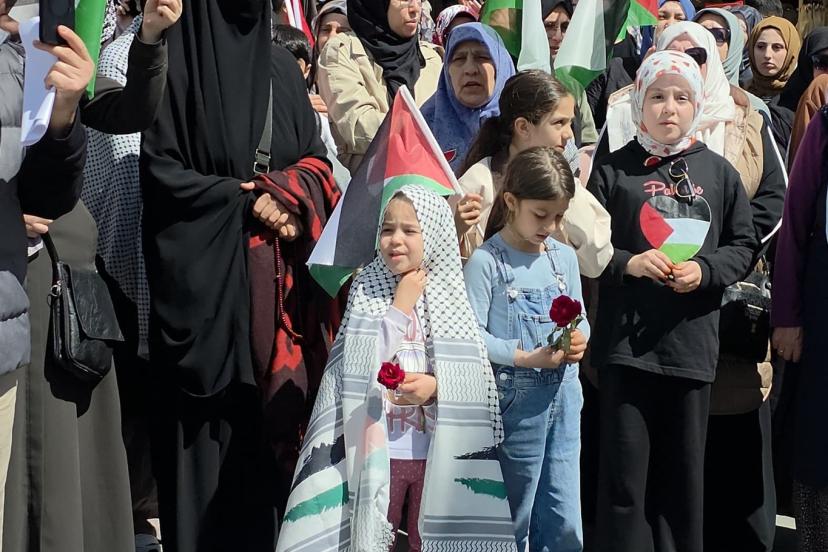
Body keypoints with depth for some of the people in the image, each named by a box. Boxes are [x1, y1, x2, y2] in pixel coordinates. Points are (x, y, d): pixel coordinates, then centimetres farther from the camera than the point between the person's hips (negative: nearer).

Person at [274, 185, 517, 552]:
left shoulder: (451, 296, -1)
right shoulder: (365, 290, -2)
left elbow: (473, 377, -2)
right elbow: (362, 366, -12)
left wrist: (435, 386, -22)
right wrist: (401, 305, -12)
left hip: (437, 449, 1)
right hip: (379, 448, 0)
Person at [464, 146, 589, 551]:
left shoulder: (564, 257, 8)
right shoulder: (486, 262, -10)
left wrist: (580, 338, -7)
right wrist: (528, 358, -22)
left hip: (564, 394, 5)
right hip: (516, 398, -5)